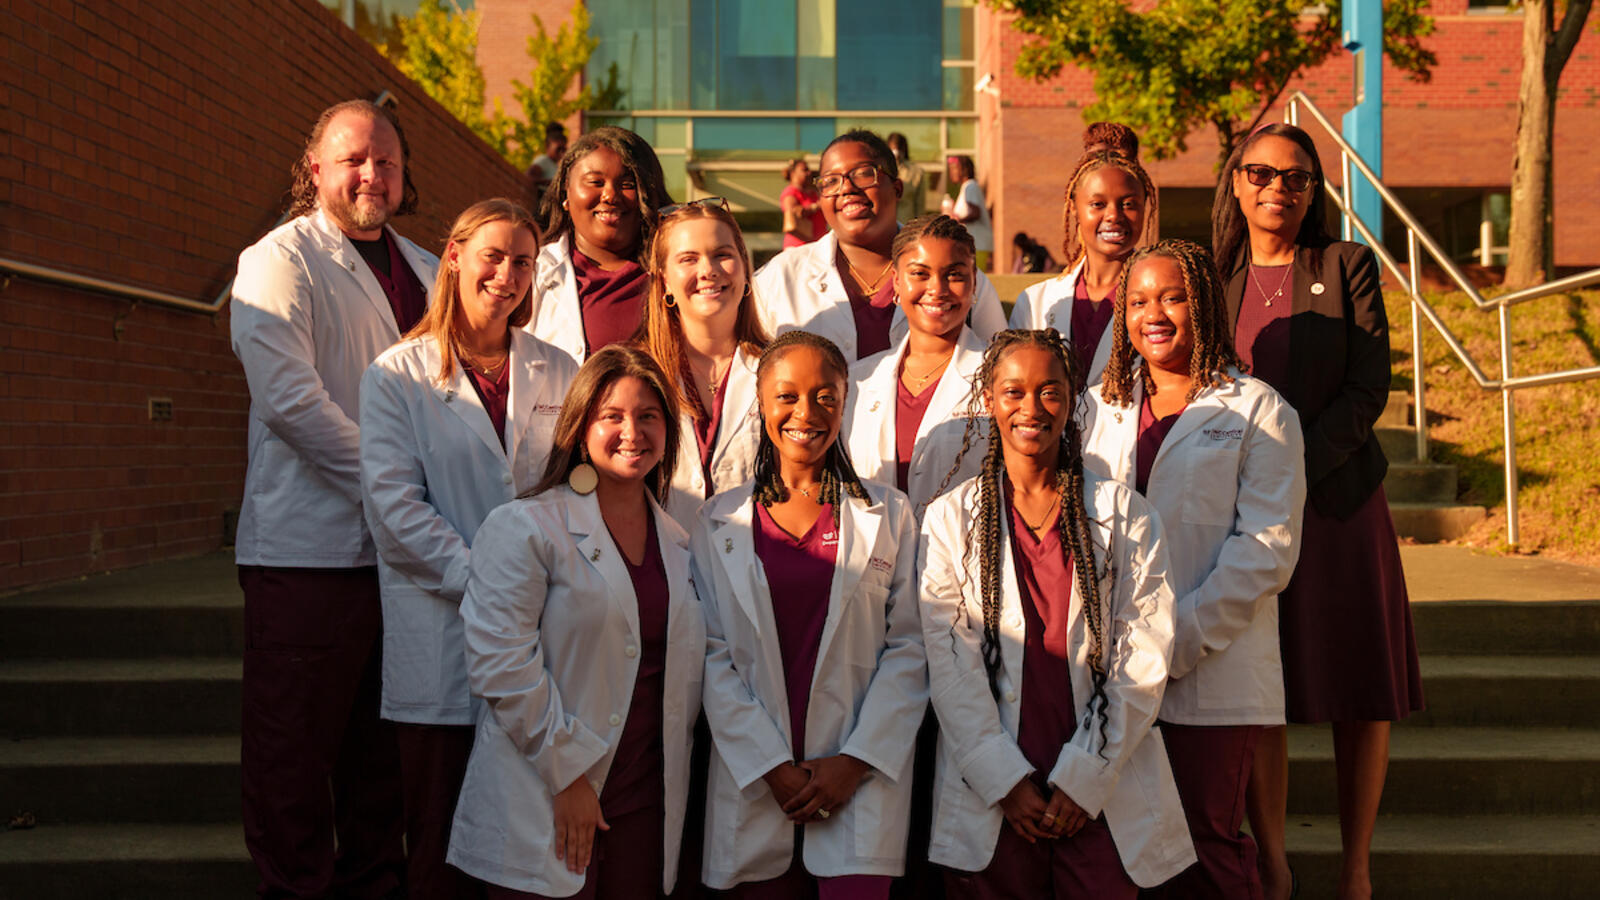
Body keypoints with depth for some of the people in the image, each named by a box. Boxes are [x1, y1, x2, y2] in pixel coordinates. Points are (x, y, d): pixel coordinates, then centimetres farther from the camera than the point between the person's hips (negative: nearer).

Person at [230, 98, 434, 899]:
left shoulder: (425, 271, 17)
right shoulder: (280, 261, -4)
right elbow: (289, 398, -17)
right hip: (311, 548, -6)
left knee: (384, 737, 15)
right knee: (294, 742, 0)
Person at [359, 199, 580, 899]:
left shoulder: (558, 372, 14)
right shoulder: (396, 376, 4)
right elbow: (392, 500, -5)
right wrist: (479, 579, -14)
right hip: (441, 626, -2)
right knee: (440, 841, 2)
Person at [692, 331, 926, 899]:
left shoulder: (888, 515, 6)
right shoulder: (720, 521, 7)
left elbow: (909, 649, 2)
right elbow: (712, 656, 2)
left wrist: (854, 761, -8)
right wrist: (773, 767, -7)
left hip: (861, 780, -1)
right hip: (753, 782, 1)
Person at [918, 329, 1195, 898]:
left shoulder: (1125, 516, 3)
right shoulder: (950, 520, 4)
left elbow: (1143, 662, -1)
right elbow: (948, 664, -1)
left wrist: (1083, 779, -7)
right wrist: (1007, 781, -8)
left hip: (1104, 797, 0)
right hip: (989, 798, 0)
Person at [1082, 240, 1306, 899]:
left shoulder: (1257, 411, 0)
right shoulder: (1104, 407, 15)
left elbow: (1267, 547, -8)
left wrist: (1179, 640, -15)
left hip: (1212, 672, -4)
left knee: (1205, 846, 1)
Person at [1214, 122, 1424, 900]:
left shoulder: (1347, 266, 1)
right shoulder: (1217, 277, 7)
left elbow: (1368, 390, -6)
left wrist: (1293, 470, -16)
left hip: (1336, 499, -1)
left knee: (1359, 695, 4)